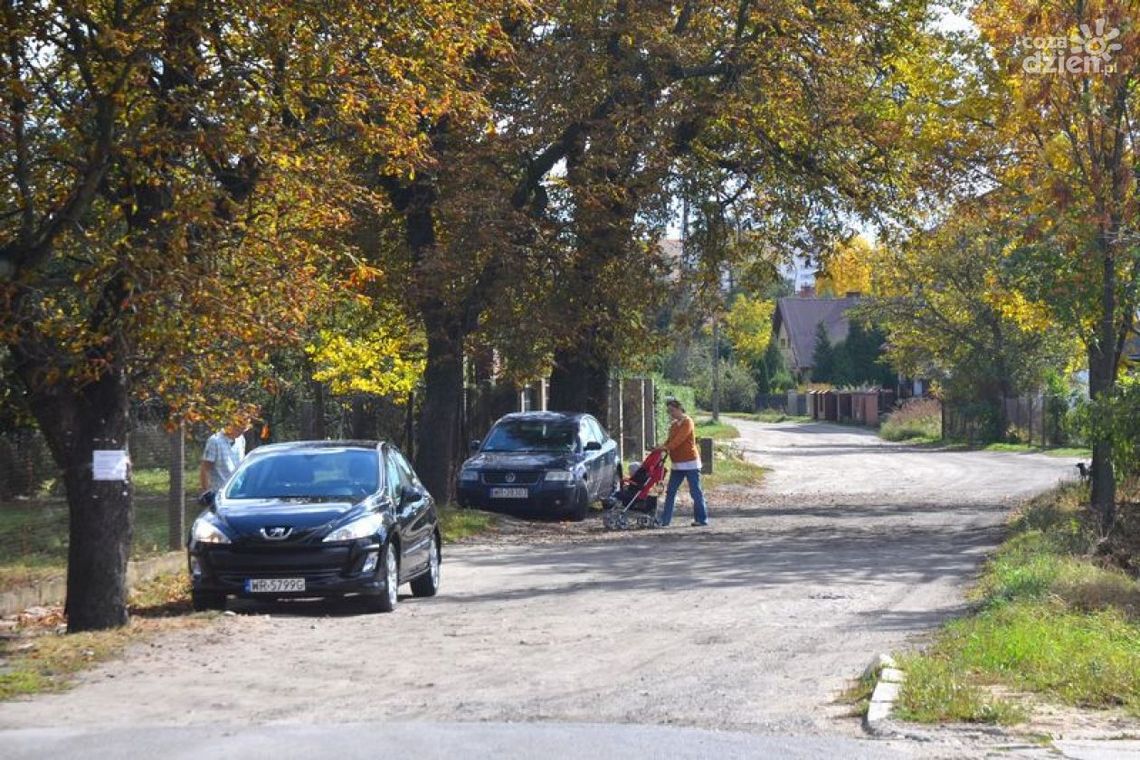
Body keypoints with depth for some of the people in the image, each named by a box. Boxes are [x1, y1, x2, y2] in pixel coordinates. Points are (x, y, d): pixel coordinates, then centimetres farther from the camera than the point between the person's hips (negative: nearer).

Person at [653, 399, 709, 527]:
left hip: (690, 463, -8)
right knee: (670, 491, 7)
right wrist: (661, 447, -8)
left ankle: (702, 519, 3)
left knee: (695, 492, -3)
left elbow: (679, 439, -22)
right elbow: (669, 440, 10)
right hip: (677, 464, 8)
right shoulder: (673, 425, 15)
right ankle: (665, 520, 10)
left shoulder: (687, 422, -10)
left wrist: (666, 447, -31)